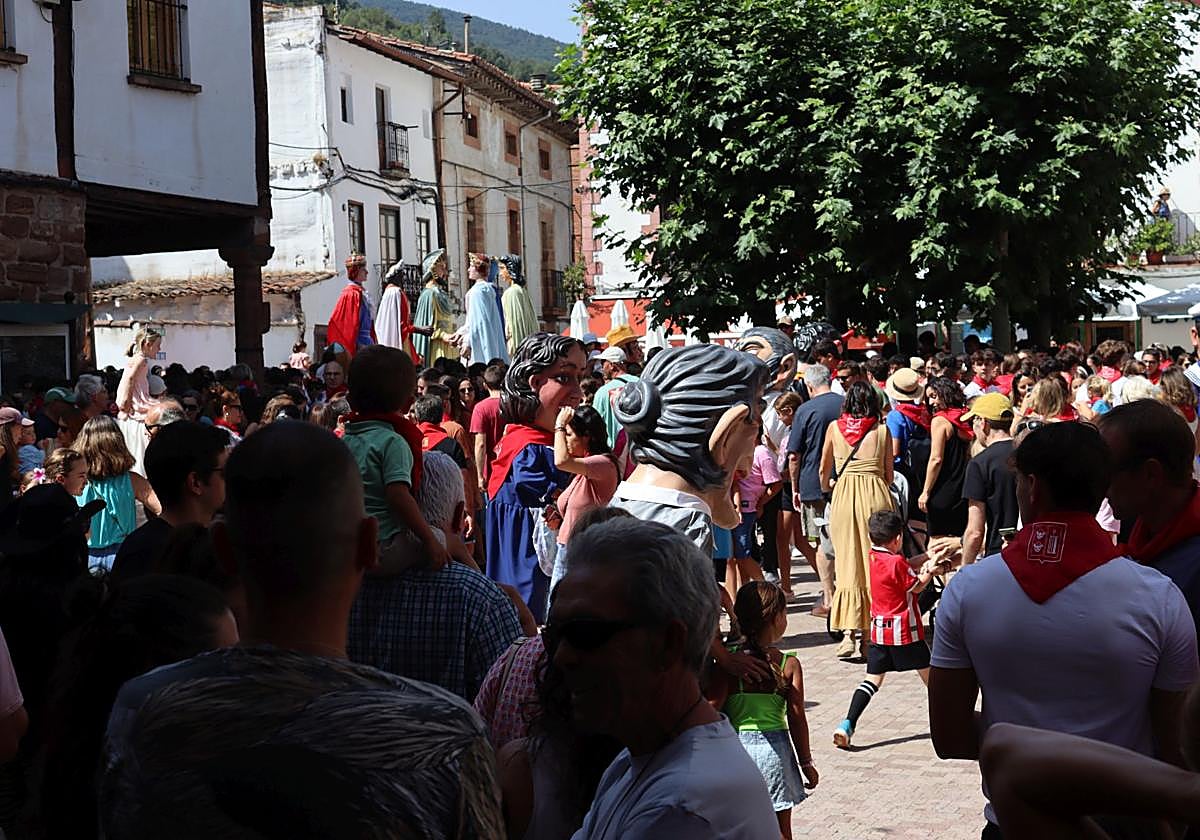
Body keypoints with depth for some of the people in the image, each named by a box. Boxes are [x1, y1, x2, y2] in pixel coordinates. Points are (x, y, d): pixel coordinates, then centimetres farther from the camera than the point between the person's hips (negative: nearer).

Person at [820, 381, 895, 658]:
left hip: (843, 494, 0)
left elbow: (824, 470, 16)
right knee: (875, 563, 7)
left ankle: (848, 632, -6)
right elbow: (889, 475, 9)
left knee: (847, 562, 3)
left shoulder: (834, 427, 5)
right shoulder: (882, 430, 3)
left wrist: (826, 488, 37)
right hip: (876, 495, 0)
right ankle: (870, 633, 9)